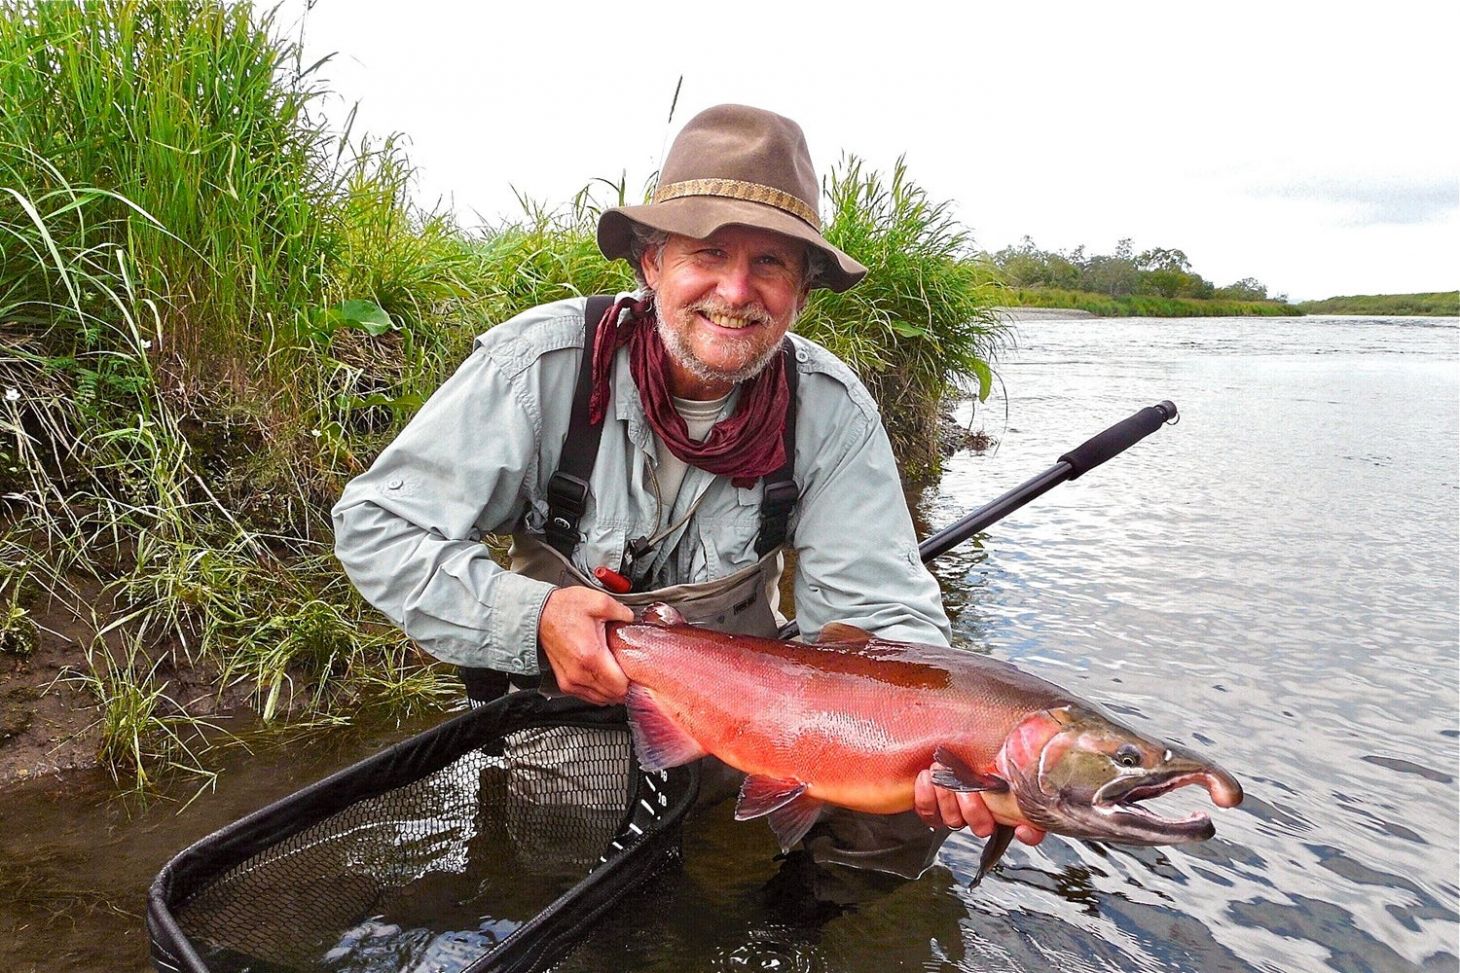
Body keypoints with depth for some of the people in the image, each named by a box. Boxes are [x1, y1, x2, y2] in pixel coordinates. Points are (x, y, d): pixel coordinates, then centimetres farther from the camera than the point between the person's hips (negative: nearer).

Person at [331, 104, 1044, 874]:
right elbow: (376, 524, -15)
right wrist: (532, 618, -29)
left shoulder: (830, 409, -16)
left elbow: (882, 614, -17)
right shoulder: (544, 363, -21)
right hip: (558, 693, 1)